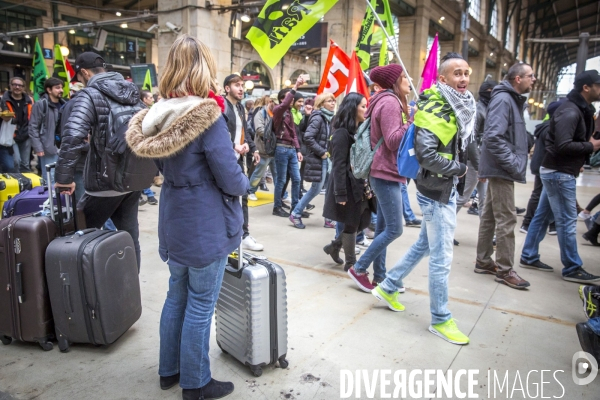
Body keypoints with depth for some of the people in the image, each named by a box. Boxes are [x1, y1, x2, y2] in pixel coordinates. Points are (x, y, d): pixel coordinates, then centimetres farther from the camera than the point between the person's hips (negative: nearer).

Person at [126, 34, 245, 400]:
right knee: (200, 304, 7)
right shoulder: (207, 116, -21)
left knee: (177, 295, 21)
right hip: (207, 226, -7)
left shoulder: (159, 114, 1)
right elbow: (230, 179, -20)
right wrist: (244, 183, 4)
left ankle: (170, 369, 38)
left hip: (175, 220, 7)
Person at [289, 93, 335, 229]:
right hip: (318, 159, -8)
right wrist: (321, 152, -18)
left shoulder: (329, 118, 13)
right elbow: (308, 137, -24)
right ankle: (295, 214, 12)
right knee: (316, 189, -2)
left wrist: (330, 151, 4)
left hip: (328, 158, 8)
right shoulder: (318, 117, -14)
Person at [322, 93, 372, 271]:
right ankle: (351, 263, 18)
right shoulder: (342, 133, -14)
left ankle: (335, 245, 31)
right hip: (349, 186, -8)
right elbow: (338, 166, -18)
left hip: (361, 185, 9)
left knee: (364, 220, 13)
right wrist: (341, 194, -21)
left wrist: (368, 186, 10)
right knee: (351, 224, 2)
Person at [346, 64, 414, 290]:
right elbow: (392, 141, -20)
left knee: (383, 228, 10)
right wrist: (412, 121, -18)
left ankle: (379, 277, 17)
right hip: (386, 173, -10)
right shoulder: (390, 102, -12)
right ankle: (358, 269, 3)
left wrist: (407, 118, 12)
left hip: (386, 173, 10)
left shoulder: (388, 101, 19)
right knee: (394, 229, -8)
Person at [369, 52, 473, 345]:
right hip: (437, 191, -9)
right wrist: (459, 169, -14)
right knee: (442, 258, 0)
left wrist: (466, 171, 1)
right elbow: (426, 154, -25)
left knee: (425, 245, 20)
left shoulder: (464, 107, 11)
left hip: (447, 189, 9)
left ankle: (388, 287, 35)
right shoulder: (434, 109, -17)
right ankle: (440, 320, 16)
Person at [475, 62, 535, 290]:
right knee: (506, 219, -5)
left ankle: (483, 261, 23)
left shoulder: (513, 100, 17)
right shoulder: (503, 99, -14)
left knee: (490, 216, 13)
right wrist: (513, 164, -21)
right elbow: (493, 137, -24)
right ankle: (504, 270, 4)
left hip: (500, 169, 10)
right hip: (502, 169, -10)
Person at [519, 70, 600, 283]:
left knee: (542, 215, 13)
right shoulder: (570, 112, -18)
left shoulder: (581, 110, 14)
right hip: (559, 173, -10)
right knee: (567, 221, -1)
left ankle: (529, 257, 22)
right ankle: (572, 269, 9)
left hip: (556, 171, 10)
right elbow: (563, 146, -26)